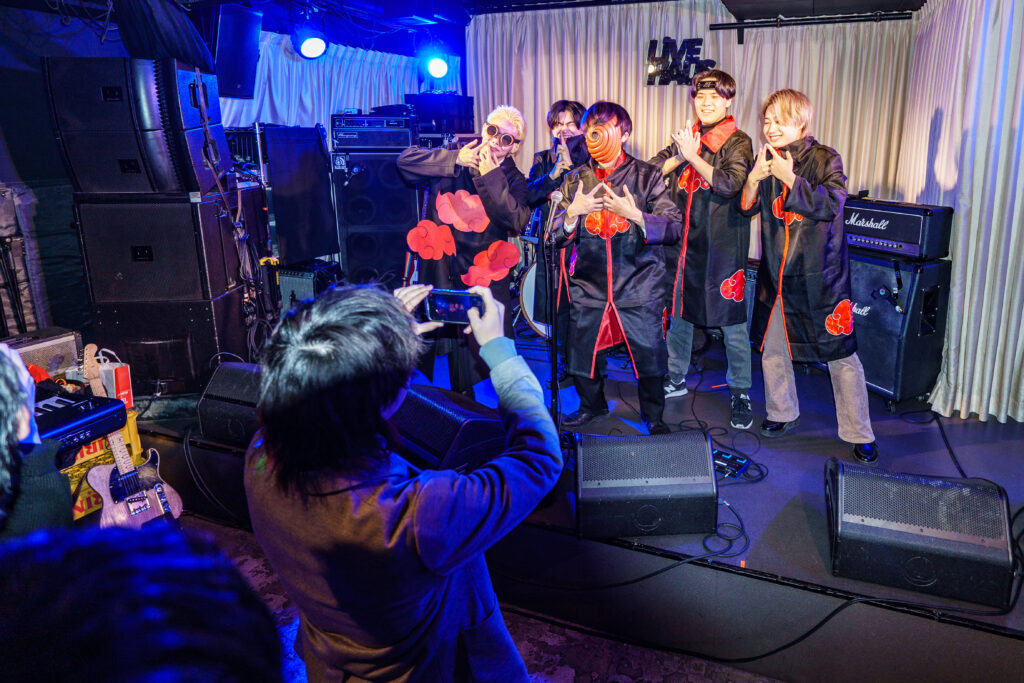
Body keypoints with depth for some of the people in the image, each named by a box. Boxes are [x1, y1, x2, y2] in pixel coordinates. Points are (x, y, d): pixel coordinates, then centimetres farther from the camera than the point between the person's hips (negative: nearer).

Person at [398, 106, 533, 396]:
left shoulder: (513, 180, 6)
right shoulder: (454, 155, 5)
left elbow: (516, 222, -12)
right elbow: (405, 160, -8)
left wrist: (491, 177, -15)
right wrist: (454, 160, -16)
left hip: (483, 277, 1)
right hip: (438, 268, 0)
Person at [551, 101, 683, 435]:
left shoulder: (647, 176, 1)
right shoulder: (575, 180, 8)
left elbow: (674, 226, -6)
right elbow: (555, 234, 5)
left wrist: (636, 215, -21)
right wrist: (573, 212, -14)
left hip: (638, 285, -2)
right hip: (589, 285, 3)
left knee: (649, 355, 0)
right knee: (582, 354, 9)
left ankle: (653, 415, 26)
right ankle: (592, 405, 38)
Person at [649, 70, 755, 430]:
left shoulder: (738, 142, -4)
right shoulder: (684, 138, 12)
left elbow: (730, 184, -19)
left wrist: (692, 155, -18)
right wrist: (680, 155, -10)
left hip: (722, 244, -5)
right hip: (682, 239, 5)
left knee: (732, 319, -1)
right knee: (677, 311, 14)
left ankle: (740, 392, 12)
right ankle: (676, 378, 31)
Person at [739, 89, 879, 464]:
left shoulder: (825, 158, -6)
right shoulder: (765, 159, 7)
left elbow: (832, 204, -19)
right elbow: (747, 208, 3)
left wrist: (790, 178, -23)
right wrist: (754, 177, -15)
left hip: (820, 275, -4)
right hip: (776, 274, 5)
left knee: (841, 356, -1)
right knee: (771, 347, 13)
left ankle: (859, 435, 11)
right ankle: (783, 414, 34)